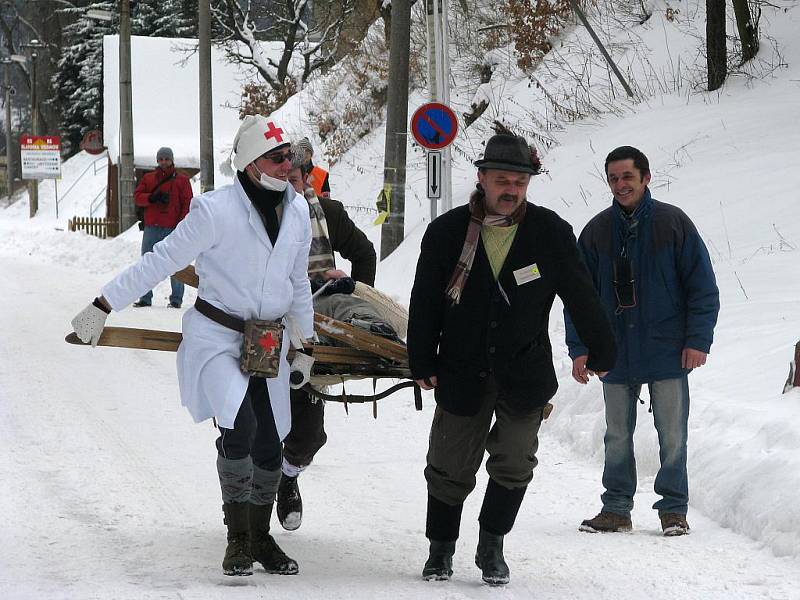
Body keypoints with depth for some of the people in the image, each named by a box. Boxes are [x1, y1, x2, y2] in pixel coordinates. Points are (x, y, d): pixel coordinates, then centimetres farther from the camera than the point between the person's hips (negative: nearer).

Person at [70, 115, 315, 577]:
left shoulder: (298, 210, 2)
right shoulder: (216, 211, -17)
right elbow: (161, 261, -11)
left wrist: (304, 343, 24)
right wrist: (103, 306, -9)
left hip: (268, 343, 6)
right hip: (215, 336, -6)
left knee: (269, 446, 4)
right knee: (239, 426, -26)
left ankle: (260, 539, 25)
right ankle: (238, 536, -12)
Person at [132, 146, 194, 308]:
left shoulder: (181, 180, 6)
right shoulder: (148, 178, 14)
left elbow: (187, 204, 1)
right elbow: (137, 197, 5)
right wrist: (152, 198, -14)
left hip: (173, 228, -3)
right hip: (151, 228, 3)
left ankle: (176, 299, 1)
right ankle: (145, 298, 8)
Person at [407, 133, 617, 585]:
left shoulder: (550, 233, -6)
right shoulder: (446, 233, -6)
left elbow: (582, 296, 2)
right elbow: (425, 304, 2)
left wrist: (602, 353, 8)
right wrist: (423, 364, 1)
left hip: (525, 373, 0)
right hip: (462, 372, 0)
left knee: (514, 464, -1)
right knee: (450, 467, 5)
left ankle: (492, 547, 16)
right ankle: (441, 549, 22)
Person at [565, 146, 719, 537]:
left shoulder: (673, 223, -3)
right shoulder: (597, 231, 4)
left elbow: (703, 287, -2)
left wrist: (698, 340, -9)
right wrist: (579, 347, 0)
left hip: (668, 354, -3)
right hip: (615, 354, 3)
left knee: (672, 435, 1)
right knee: (617, 436, 8)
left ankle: (673, 509, 11)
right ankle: (616, 509, 17)